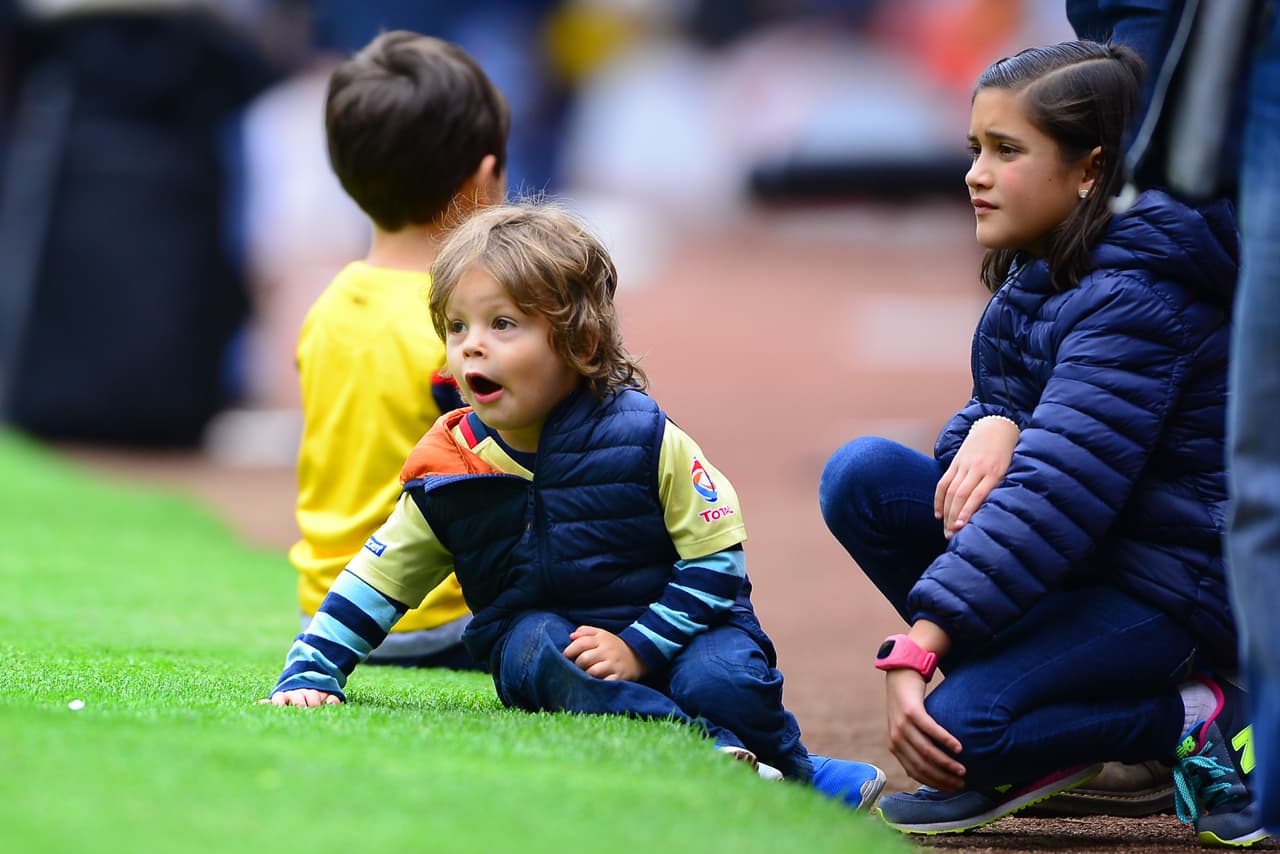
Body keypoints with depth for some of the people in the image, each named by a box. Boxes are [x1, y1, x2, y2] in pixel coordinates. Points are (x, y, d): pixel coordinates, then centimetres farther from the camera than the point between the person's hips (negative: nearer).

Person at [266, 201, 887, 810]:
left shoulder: (643, 438, -11)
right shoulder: (447, 472, -2)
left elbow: (715, 561, -9)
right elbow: (372, 583, 7)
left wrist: (640, 647, -19)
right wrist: (310, 674, -3)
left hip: (671, 627, -2)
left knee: (720, 682, -34)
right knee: (533, 646, -33)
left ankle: (789, 771, -5)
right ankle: (715, 752, -41)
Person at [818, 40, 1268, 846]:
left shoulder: (1135, 301, -22)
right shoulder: (1043, 271, 7)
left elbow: (1053, 491, -30)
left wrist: (914, 650, -34)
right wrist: (993, 427, -16)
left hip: (1163, 590, -9)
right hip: (1074, 556, 9)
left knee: (959, 730, -27)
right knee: (861, 476, -8)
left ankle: (1193, 720, -7)